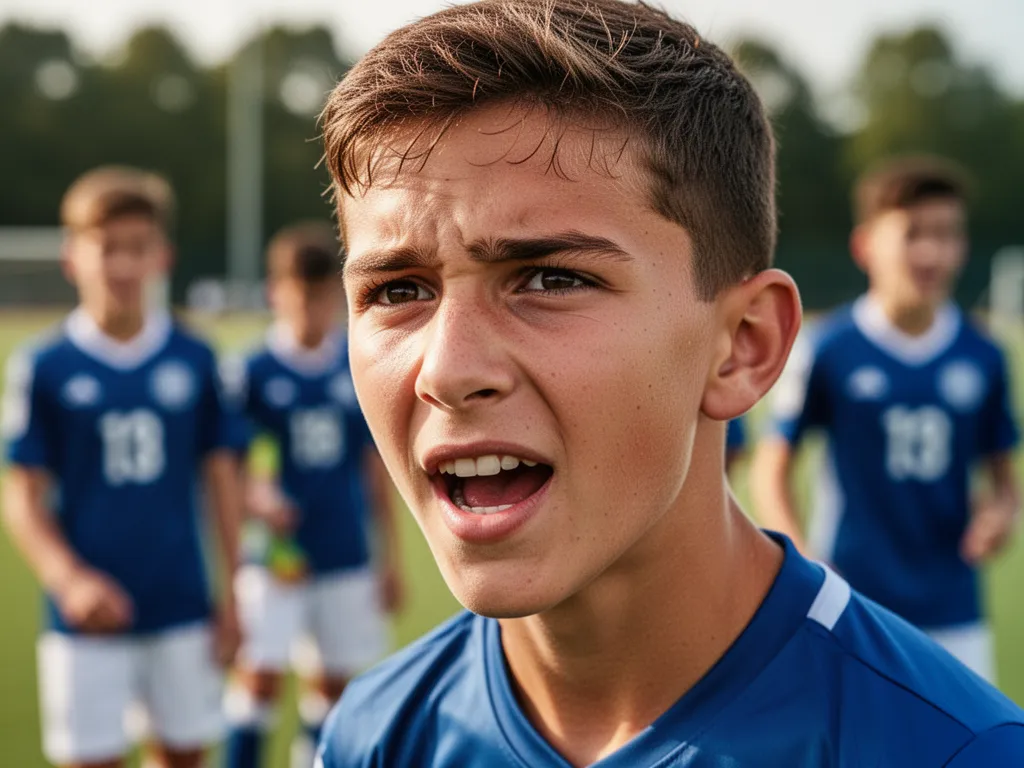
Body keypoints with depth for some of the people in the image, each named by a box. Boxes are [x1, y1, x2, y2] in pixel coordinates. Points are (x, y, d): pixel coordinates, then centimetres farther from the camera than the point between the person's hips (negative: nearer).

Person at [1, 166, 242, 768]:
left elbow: (221, 478, 7)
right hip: (90, 614, -2)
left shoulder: (194, 358, 1)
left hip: (182, 609, 2)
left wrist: (233, 594, 6)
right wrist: (68, 579, -19)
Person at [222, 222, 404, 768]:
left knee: (334, 679, 11)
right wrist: (255, 496, -22)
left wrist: (391, 554, 10)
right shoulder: (252, 372, -5)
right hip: (275, 557, -3)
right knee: (262, 674, -11)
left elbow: (376, 465, 9)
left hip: (346, 557, 3)